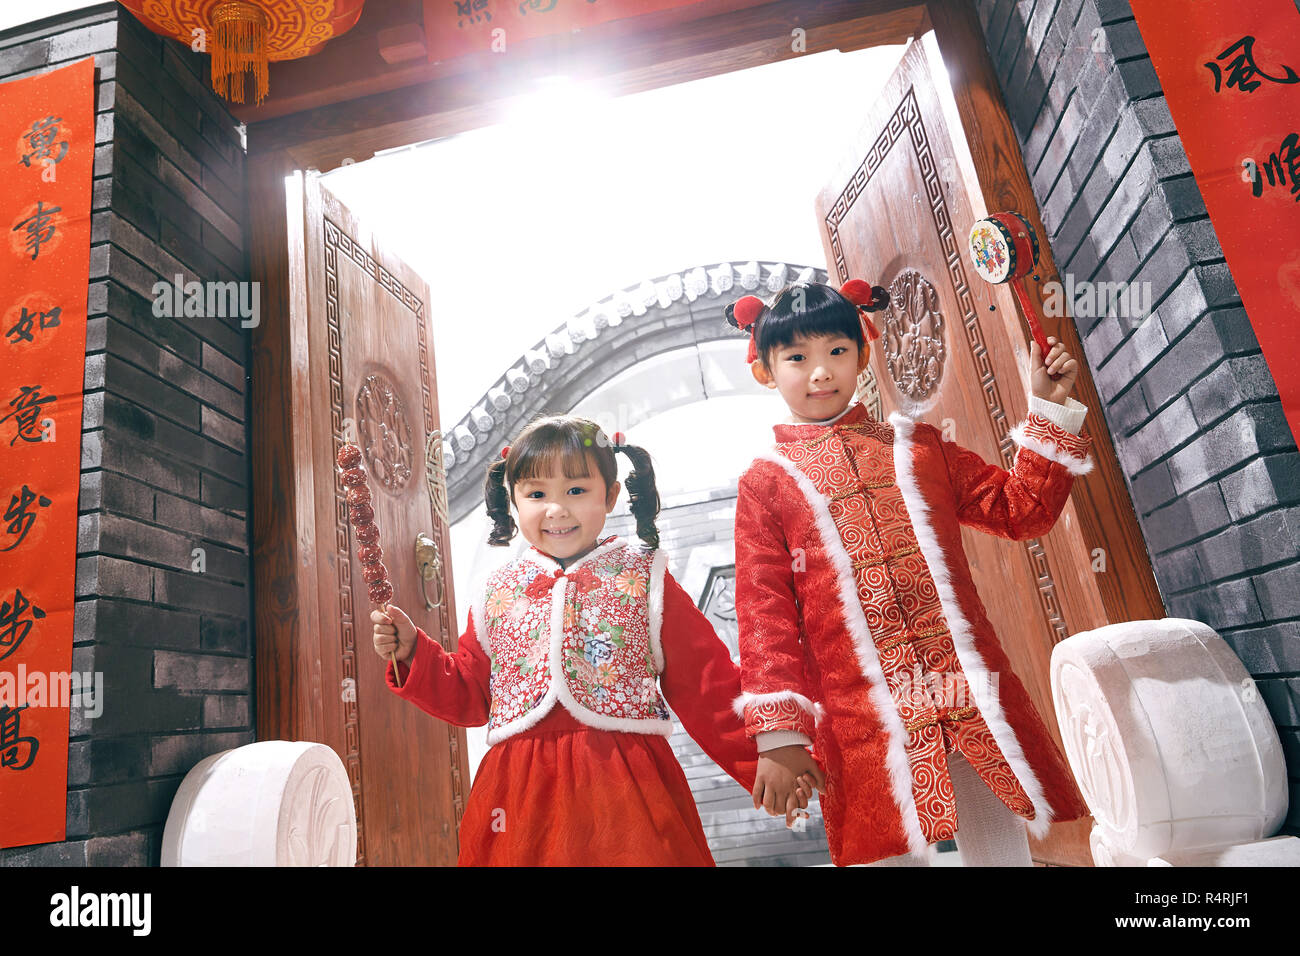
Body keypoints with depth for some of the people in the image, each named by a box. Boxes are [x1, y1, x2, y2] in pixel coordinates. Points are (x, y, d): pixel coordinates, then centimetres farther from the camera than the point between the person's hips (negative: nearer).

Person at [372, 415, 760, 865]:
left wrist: (762, 765, -4)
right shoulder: (496, 593, 8)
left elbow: (707, 688, 0)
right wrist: (414, 653, 3)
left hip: (626, 783, -2)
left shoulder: (644, 579, -1)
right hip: (520, 790, 3)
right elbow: (469, 696, 16)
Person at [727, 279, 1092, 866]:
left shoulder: (917, 447, 13)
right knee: (891, 848, 2)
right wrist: (779, 732, -6)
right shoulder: (766, 482, 3)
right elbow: (765, 612, -1)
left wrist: (1049, 412, 8)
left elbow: (1020, 510, 16)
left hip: (973, 699, 3)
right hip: (865, 719, -3)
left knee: (1003, 847, 11)